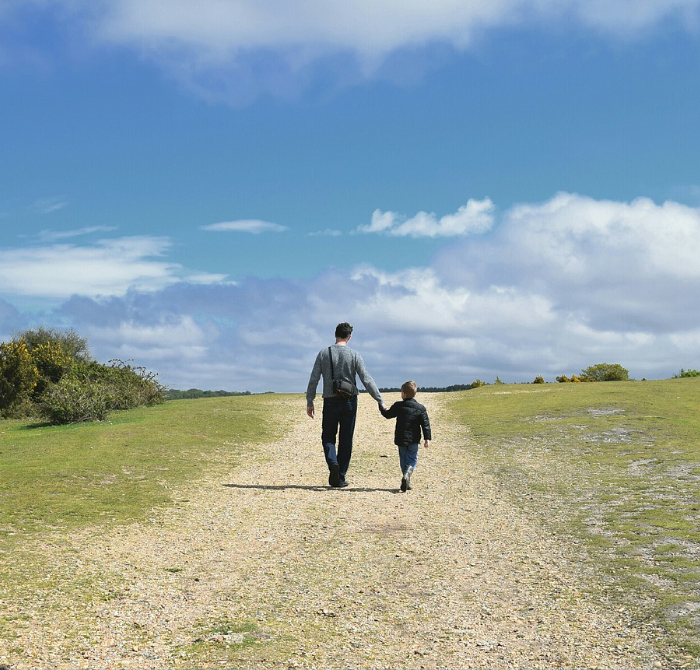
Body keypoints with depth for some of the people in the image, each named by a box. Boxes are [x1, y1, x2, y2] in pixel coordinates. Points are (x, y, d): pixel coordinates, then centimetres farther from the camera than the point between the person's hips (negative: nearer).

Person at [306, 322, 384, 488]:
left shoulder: (323, 353, 1)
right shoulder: (354, 355, -2)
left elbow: (313, 379, 0)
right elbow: (367, 379, -6)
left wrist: (309, 402, 7)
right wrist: (380, 400, -2)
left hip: (330, 401, 0)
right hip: (349, 401, 0)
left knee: (328, 437, 11)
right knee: (346, 440, 8)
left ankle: (332, 462, -17)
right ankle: (340, 477, 10)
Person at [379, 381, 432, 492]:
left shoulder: (398, 406, -4)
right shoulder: (420, 408, -2)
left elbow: (387, 414, 10)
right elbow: (425, 424, -4)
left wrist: (381, 407, 28)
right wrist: (427, 438, -1)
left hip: (401, 439, 1)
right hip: (413, 440, -1)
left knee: (403, 460, 13)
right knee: (412, 460, 6)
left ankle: (406, 482, 11)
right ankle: (407, 475, -22)